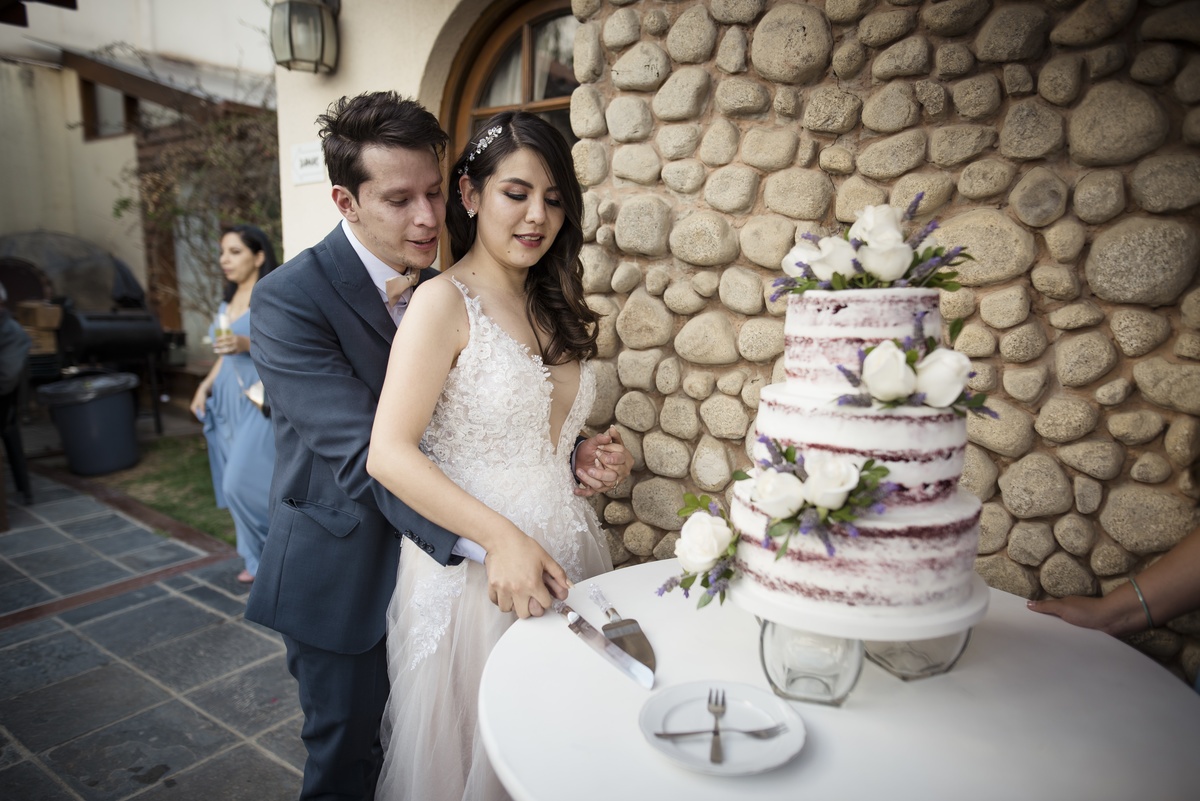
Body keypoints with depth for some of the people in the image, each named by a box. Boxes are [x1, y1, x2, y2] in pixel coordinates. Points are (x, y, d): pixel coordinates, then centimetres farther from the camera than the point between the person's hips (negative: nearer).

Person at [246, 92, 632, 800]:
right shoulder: (289, 302, -20)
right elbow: (367, 452, -29)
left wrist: (572, 456, -15)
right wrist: (488, 543, -39)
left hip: (429, 556, 6)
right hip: (344, 576, -5)